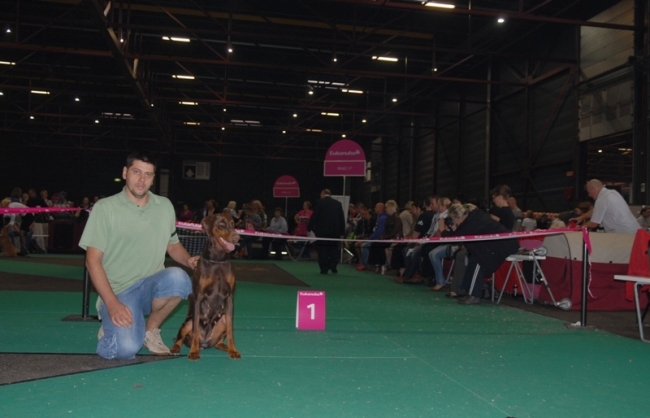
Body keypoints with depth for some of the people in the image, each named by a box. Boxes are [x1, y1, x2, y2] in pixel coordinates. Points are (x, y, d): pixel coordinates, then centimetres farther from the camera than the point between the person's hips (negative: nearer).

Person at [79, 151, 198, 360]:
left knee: (178, 278, -32)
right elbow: (93, 260, -8)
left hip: (152, 285, 4)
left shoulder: (165, 206, 7)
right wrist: (112, 303, -19)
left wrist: (189, 260, -6)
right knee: (126, 349, -29)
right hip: (118, 291, -3)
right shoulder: (105, 208, -6)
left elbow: (173, 245, 19)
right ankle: (112, 329, 10)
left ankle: (150, 329, -4)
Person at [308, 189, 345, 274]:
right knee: (334, 249, 13)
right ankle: (333, 267, 3)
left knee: (322, 250, 3)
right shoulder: (338, 203, 6)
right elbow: (342, 218, 5)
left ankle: (324, 269, 1)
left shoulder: (320, 202, -4)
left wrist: (309, 228, 2)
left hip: (322, 230, -3)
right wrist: (342, 232, 8)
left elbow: (314, 216, -6)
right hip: (335, 231, 3)